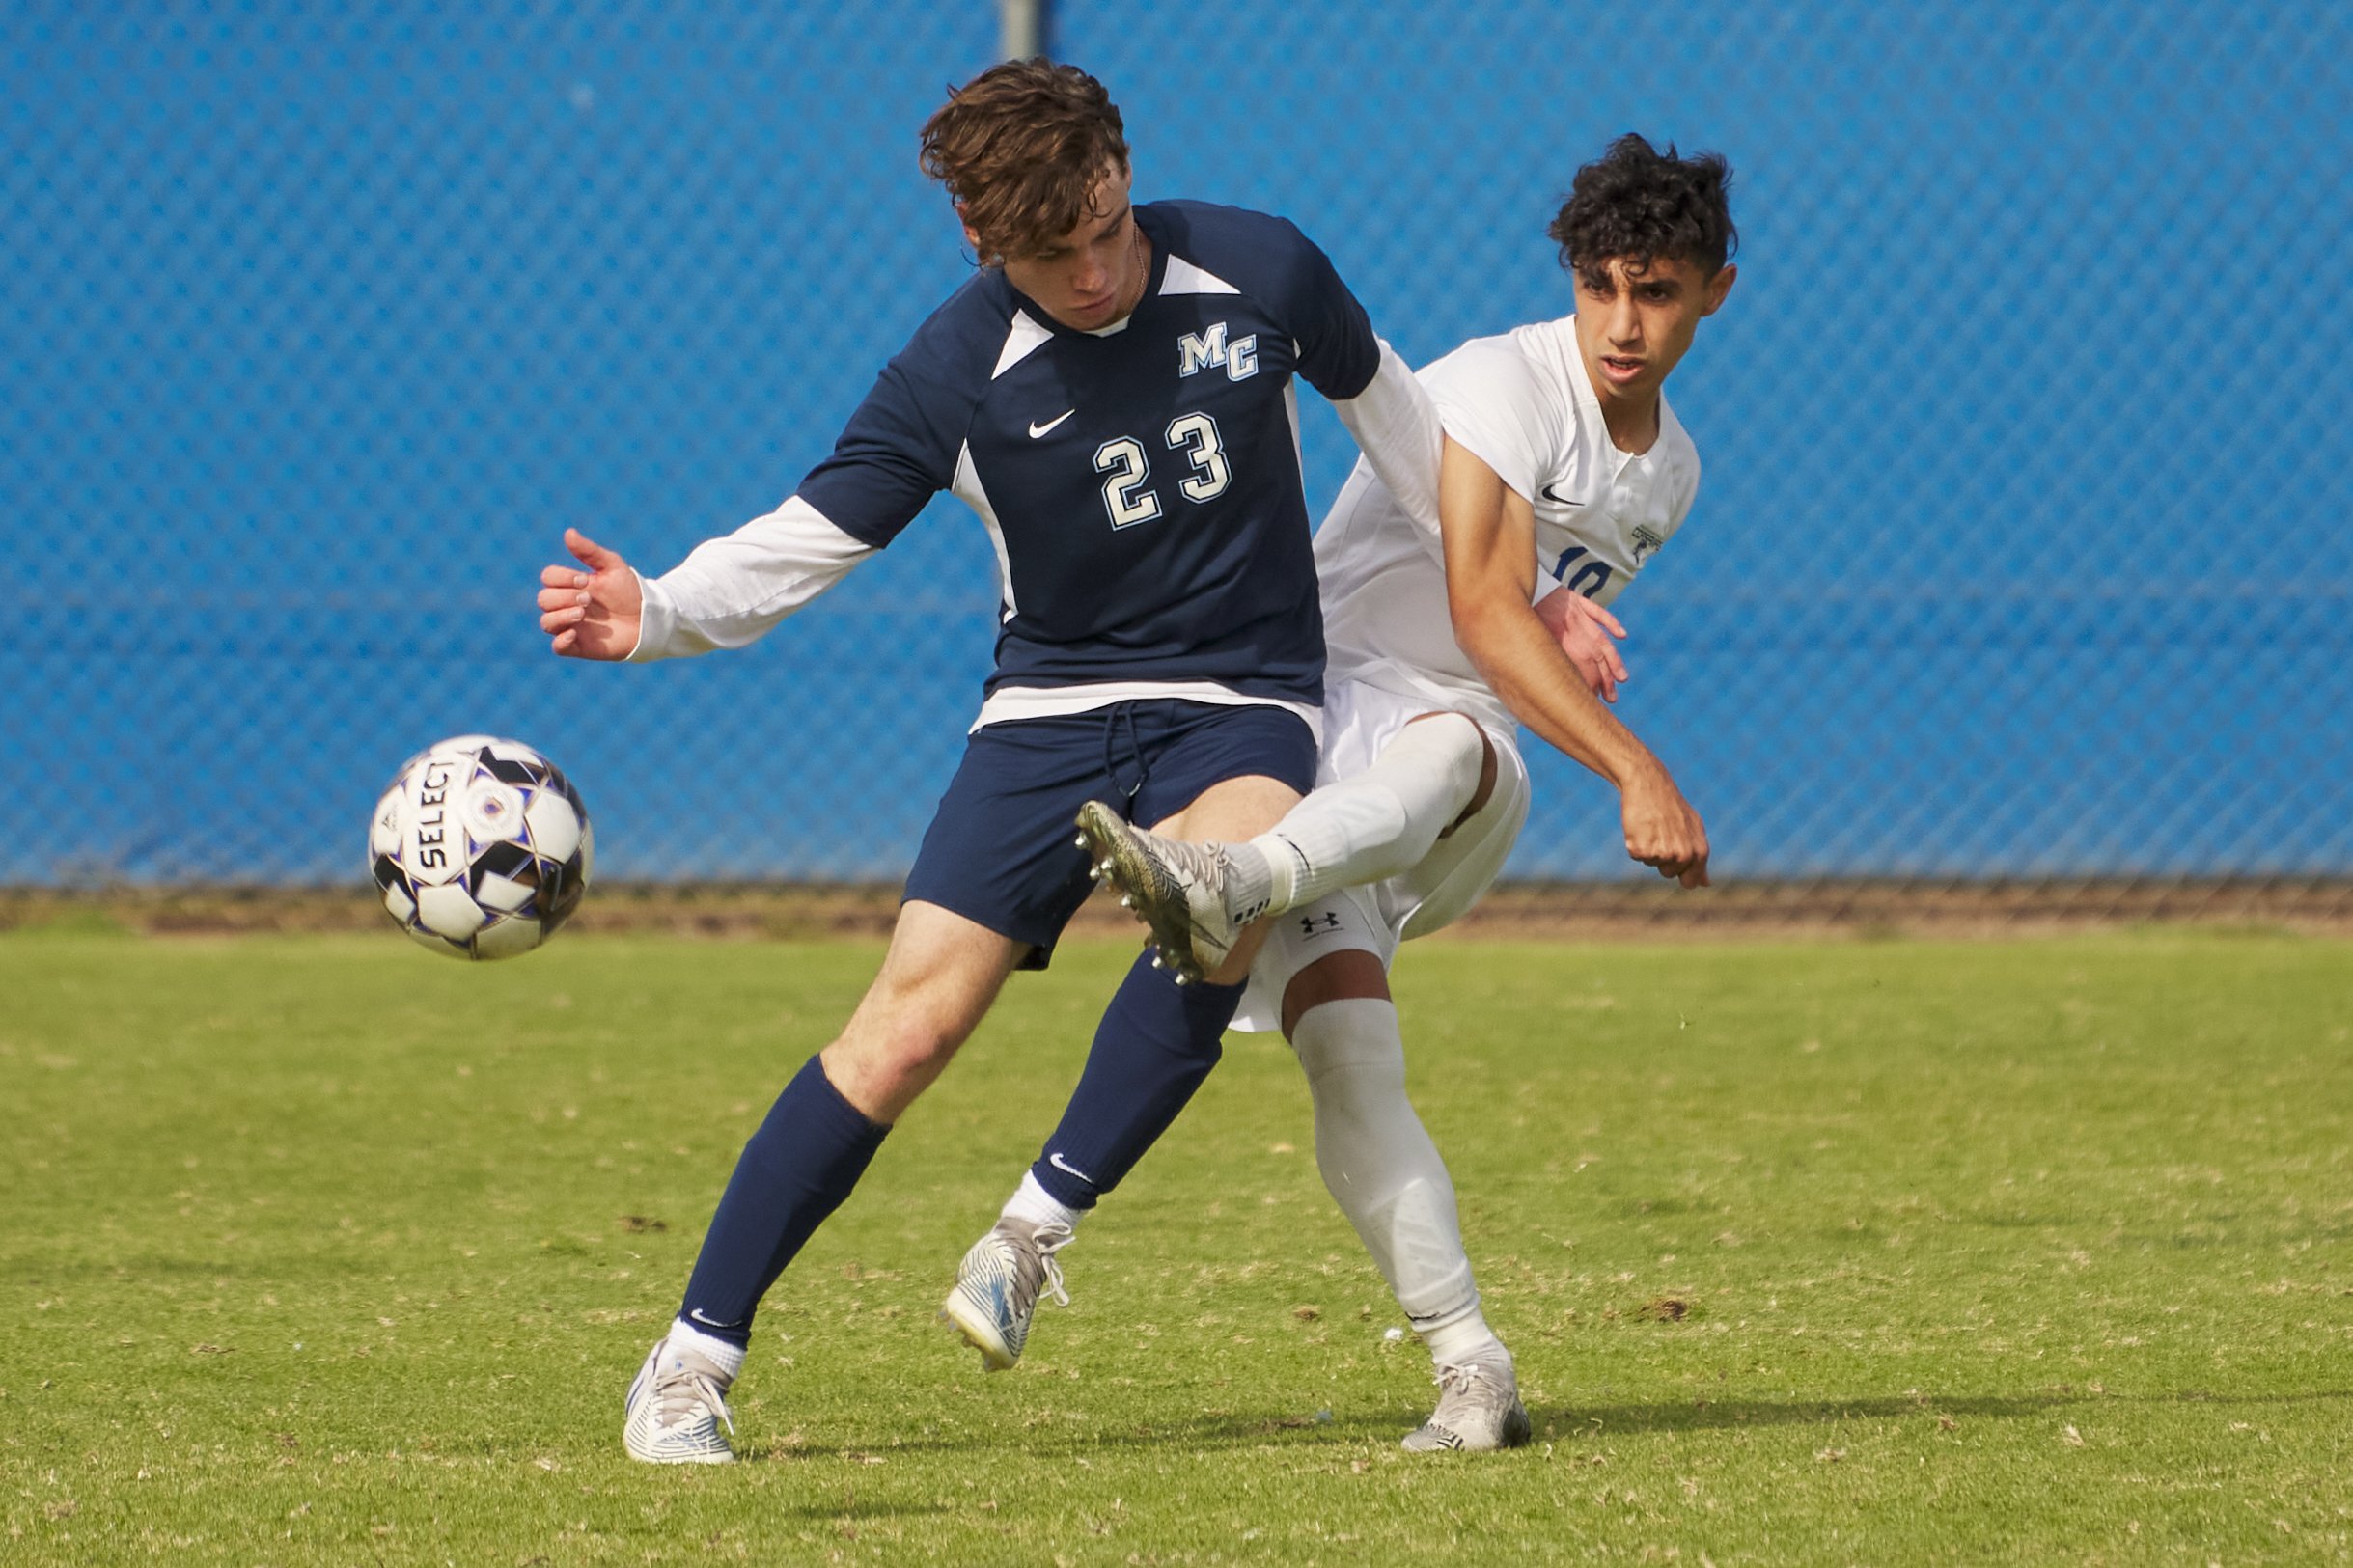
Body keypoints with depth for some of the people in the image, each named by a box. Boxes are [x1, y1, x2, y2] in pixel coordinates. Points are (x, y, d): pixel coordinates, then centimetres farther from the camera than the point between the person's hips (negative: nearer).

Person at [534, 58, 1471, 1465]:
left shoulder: (1258, 273, -7)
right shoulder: (956, 375, -12)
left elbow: (1387, 406, 12)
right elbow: (803, 542, -11)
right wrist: (652, 615, -31)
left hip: (1243, 700, 0)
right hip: (1052, 704, 0)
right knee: (911, 1022, -12)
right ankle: (695, 1359, -4)